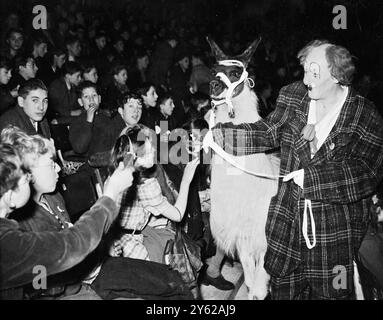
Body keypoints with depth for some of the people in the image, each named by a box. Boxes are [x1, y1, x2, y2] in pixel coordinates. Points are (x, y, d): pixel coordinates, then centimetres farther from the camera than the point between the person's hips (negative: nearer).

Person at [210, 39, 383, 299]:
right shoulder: (293, 96, 2)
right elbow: (266, 133, 1)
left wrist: (310, 176, -21)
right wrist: (217, 135, -12)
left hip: (336, 230, -3)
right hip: (288, 219, 4)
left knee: (331, 293, 11)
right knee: (283, 289, 17)